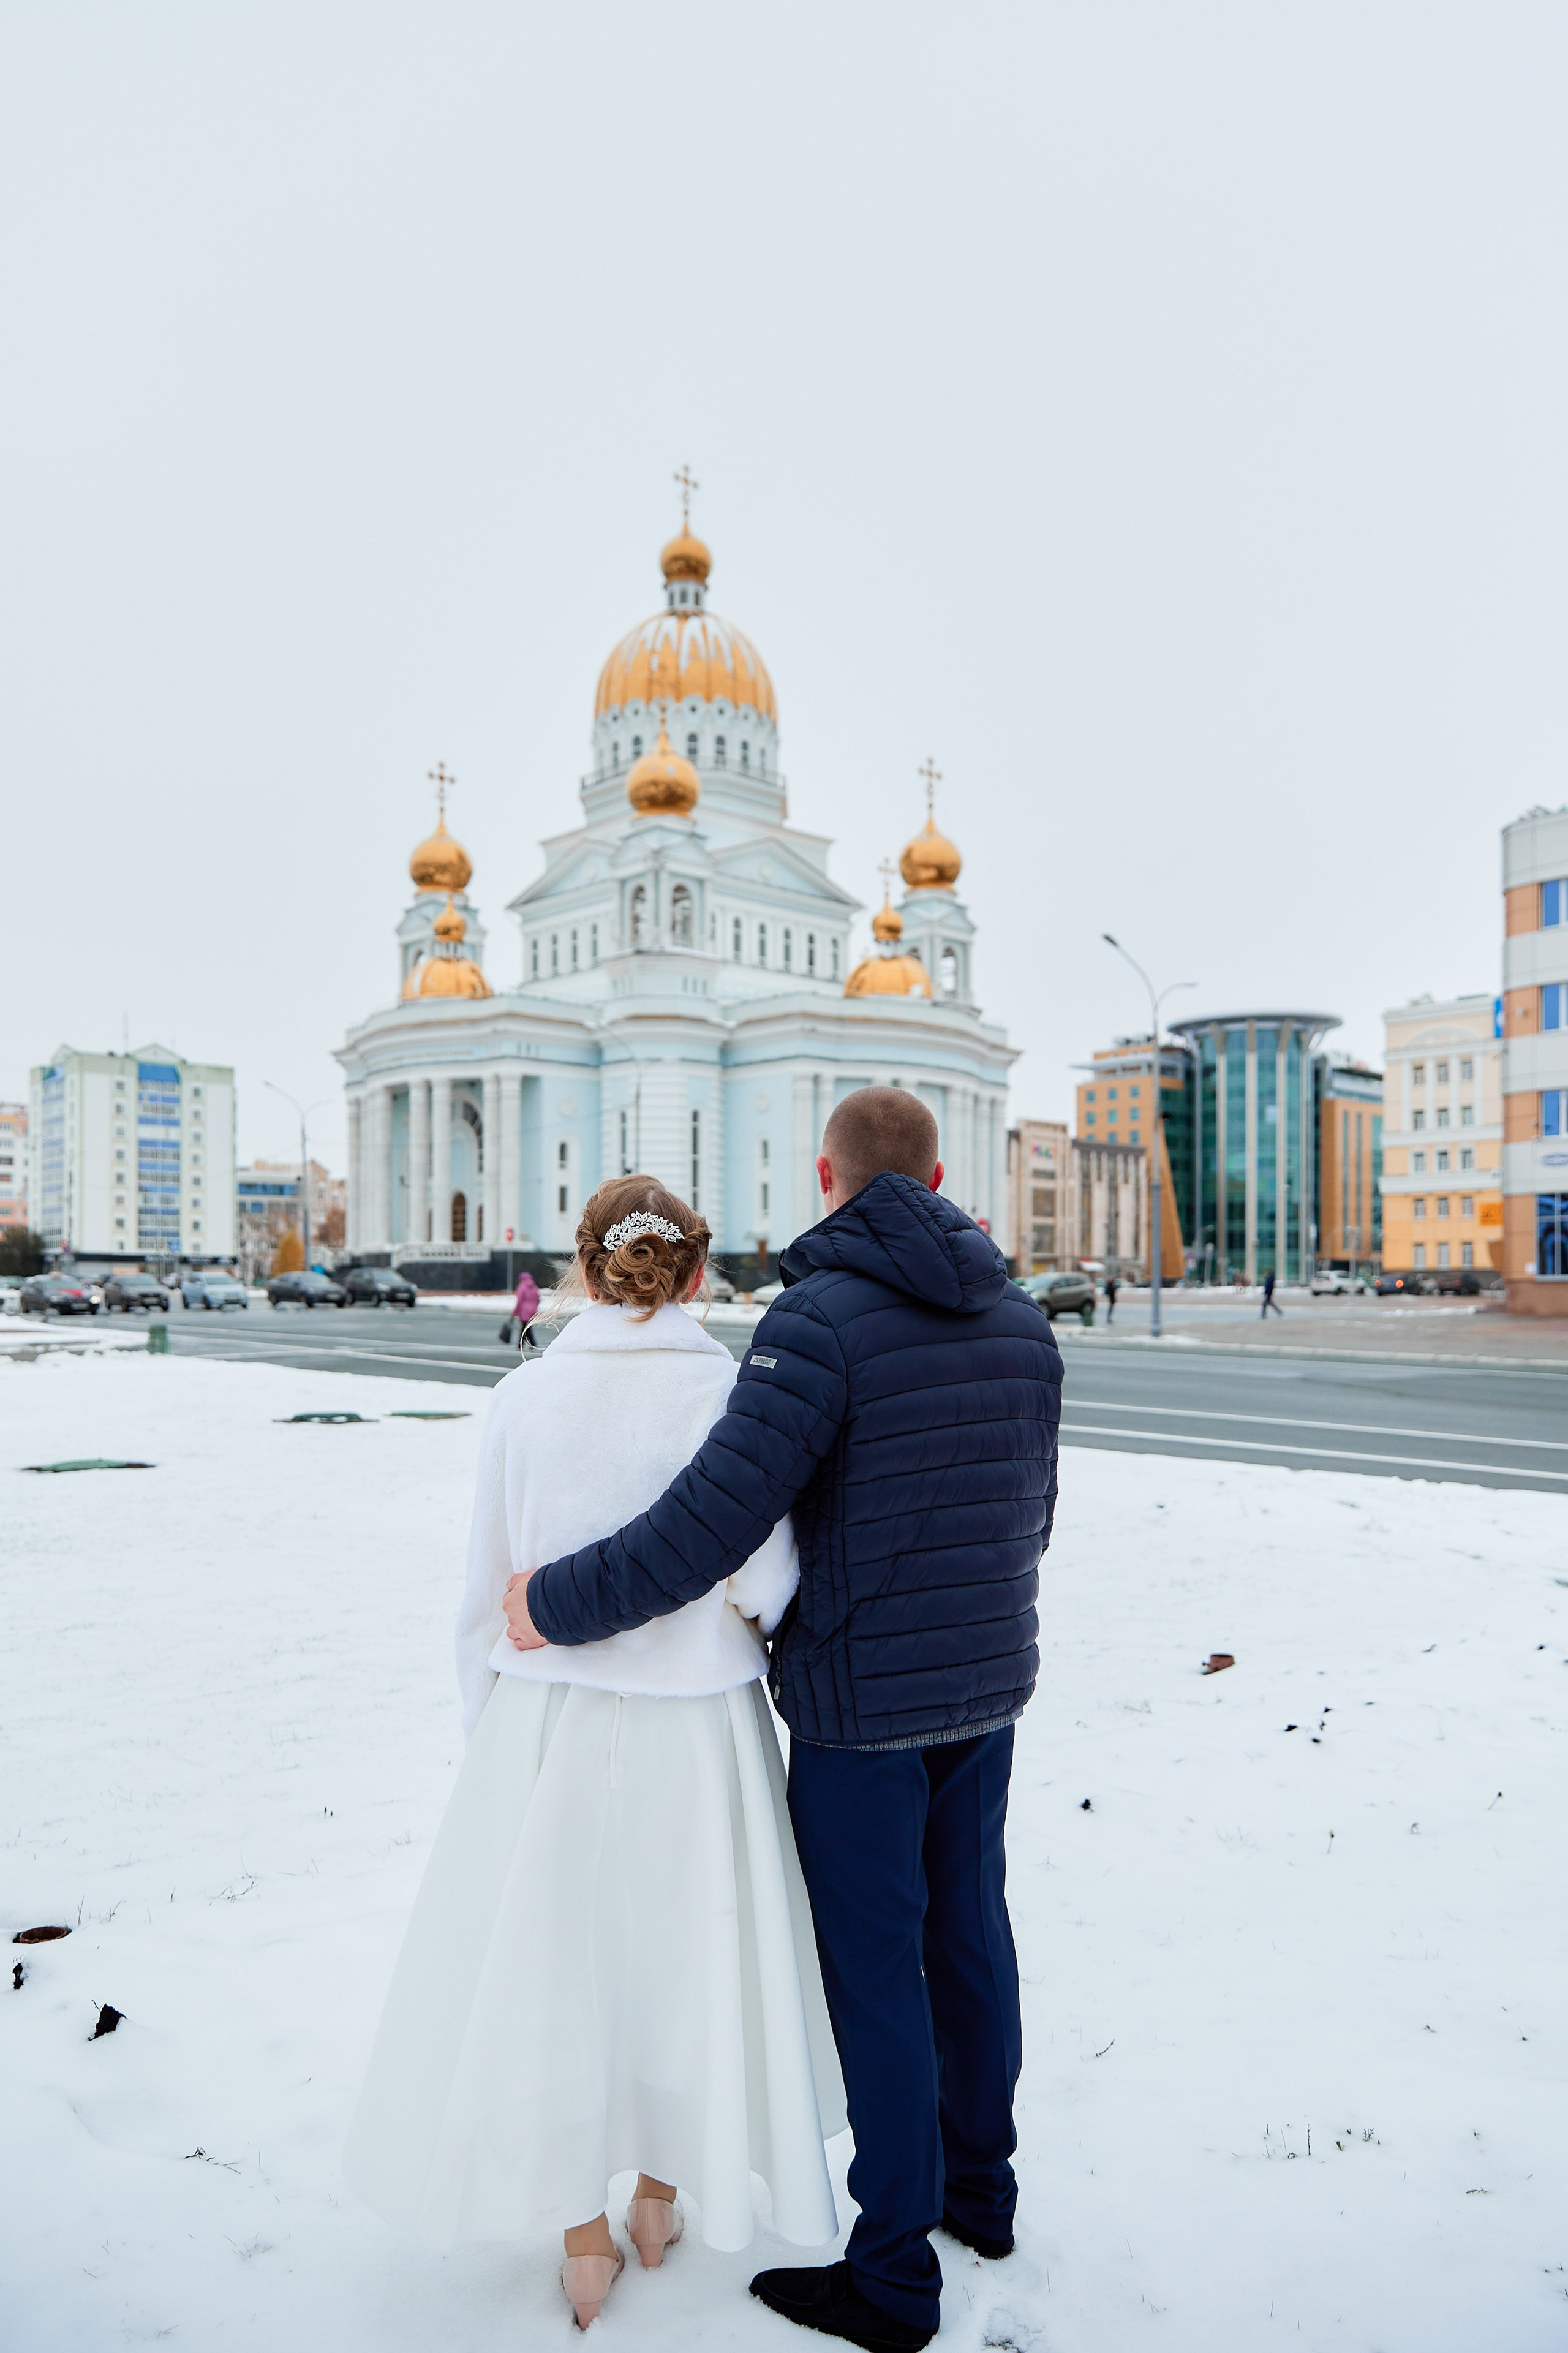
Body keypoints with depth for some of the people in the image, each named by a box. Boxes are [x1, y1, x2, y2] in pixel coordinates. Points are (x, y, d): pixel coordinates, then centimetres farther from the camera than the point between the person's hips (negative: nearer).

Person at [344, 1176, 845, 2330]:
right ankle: (661, 2199, 40)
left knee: (550, 1959, 18)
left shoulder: (525, 1397, -8)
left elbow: (492, 1592, -2)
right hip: (698, 1726, 0)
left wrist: (491, 1724, 12)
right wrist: (742, 1645, 7)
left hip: (550, 1722, 1)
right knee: (681, 1950, 21)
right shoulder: (734, 1395, -13)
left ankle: (584, 2237, 34)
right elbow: (765, 1582, -16)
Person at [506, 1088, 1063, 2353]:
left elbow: (712, 1523, -26)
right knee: (970, 1933, 21)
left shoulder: (822, 1319, -21)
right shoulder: (1022, 1319, 1)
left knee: (874, 1974, 7)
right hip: (987, 1688, 7)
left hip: (862, 1703, -7)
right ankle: (980, 2188, 40)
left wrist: (559, 1604, -14)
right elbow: (1028, 1514, 10)